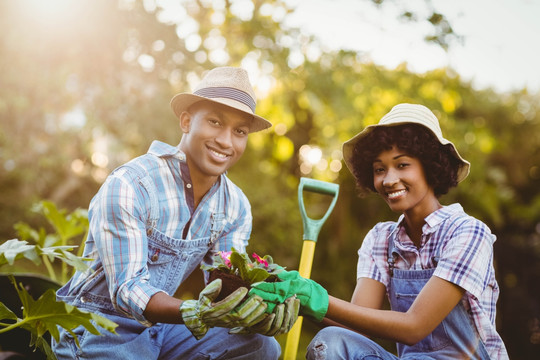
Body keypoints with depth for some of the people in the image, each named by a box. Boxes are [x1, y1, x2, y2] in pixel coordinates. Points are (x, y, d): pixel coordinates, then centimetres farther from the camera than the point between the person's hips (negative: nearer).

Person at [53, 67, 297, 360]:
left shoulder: (236, 206, -1)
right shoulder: (127, 186, -22)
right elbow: (127, 289, -26)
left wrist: (259, 314, -29)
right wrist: (195, 313, -44)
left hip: (162, 327, 4)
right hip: (100, 327, -3)